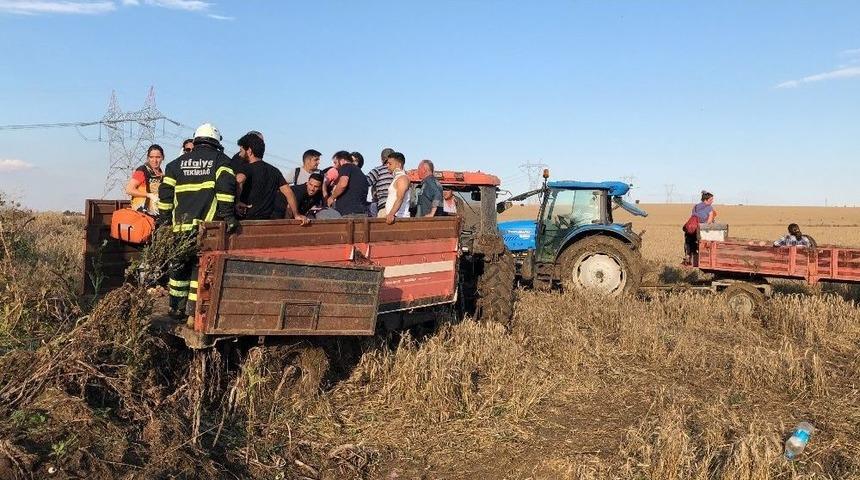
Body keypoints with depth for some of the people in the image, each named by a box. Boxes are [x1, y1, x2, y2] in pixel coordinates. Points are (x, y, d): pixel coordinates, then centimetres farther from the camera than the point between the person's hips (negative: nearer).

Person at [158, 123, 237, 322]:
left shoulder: (178, 163, 17)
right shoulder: (221, 160, 5)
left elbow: (165, 192, 14)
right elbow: (225, 186, -11)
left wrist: (164, 219, 19)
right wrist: (227, 214, -14)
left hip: (181, 225, 4)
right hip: (207, 224, -4)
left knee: (179, 266, 15)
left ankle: (176, 309, 25)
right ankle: (194, 312, -1)